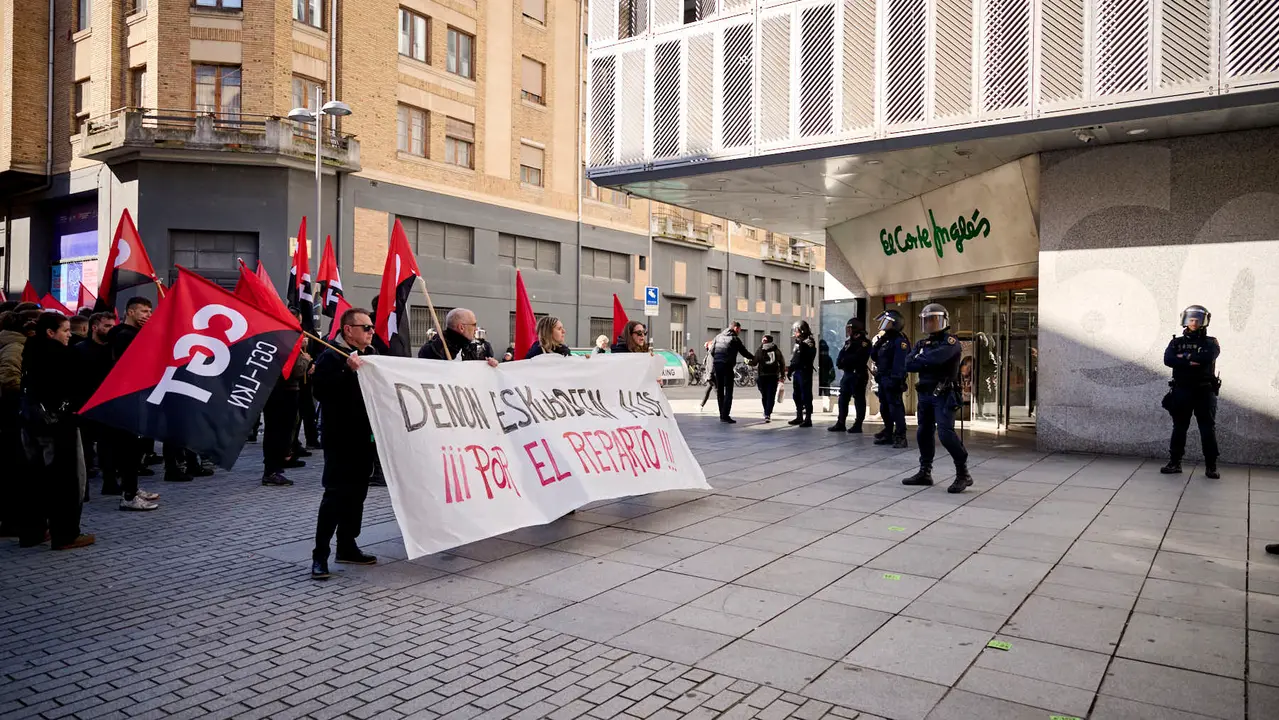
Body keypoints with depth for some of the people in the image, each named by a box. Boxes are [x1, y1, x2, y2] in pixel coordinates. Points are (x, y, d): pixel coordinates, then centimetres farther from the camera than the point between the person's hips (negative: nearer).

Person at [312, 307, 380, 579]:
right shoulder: (332, 357, -9)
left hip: (364, 436, 7)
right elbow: (321, 391, -24)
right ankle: (320, 555, 1)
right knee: (336, 494, -7)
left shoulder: (372, 355, 13)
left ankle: (347, 546, 23)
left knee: (357, 492, 12)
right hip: (340, 438, -7)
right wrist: (348, 370, -31)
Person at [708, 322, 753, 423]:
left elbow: (711, 351, 9)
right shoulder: (735, 339, -1)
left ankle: (722, 414, 17)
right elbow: (744, 352, 3)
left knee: (719, 391, 13)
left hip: (716, 365, 6)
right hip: (727, 366, -6)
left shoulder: (718, 337, 14)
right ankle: (725, 416, -11)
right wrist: (753, 358, 19)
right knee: (728, 392, -4)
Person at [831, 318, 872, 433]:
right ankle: (840, 423, 16)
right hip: (847, 374, 8)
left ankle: (858, 425, 1)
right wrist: (840, 362, -9)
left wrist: (844, 361, -8)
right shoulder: (849, 342, 18)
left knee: (859, 400, -3)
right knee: (843, 399, 10)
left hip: (858, 375, -8)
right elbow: (840, 357, 12)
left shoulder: (864, 342, -8)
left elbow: (857, 358, -20)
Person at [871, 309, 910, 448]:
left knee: (895, 407, -10)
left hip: (892, 379, -10)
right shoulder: (885, 340, 18)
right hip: (882, 379, 10)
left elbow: (900, 363, -21)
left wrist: (896, 379, -28)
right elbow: (874, 356, 17)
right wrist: (877, 344, 1)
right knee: (884, 408, 15)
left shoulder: (900, 341, -12)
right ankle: (888, 434, 24)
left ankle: (900, 436, -8)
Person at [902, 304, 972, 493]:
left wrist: (920, 360, -7)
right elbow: (908, 365, -1)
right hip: (925, 394, 8)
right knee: (923, 433, 11)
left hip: (944, 395, -7)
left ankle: (963, 474, -8)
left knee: (946, 433, -17)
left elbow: (936, 357, -25)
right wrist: (928, 362, -16)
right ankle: (925, 472, 22)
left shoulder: (950, 342, -8)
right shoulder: (921, 344, 14)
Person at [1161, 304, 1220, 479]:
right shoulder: (1176, 342, 8)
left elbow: (1207, 358, -19)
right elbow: (1168, 360, -10)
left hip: (1204, 392, -2)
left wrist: (1185, 356, -10)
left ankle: (1211, 466, 6)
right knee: (1179, 428, 6)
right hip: (1181, 391, 2)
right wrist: (1192, 361, -17)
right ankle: (1174, 463, 12)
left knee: (1208, 430, 1)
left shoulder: (1211, 342, 3)